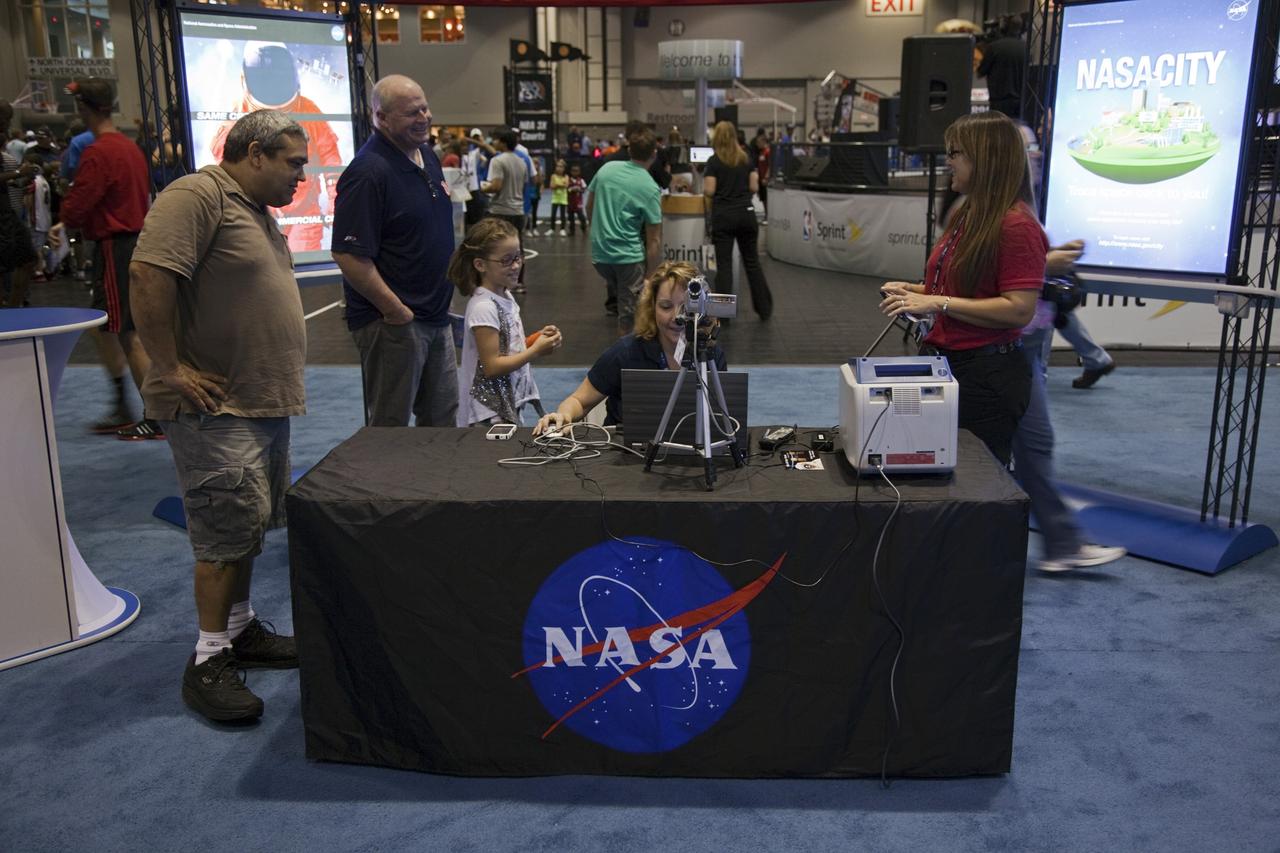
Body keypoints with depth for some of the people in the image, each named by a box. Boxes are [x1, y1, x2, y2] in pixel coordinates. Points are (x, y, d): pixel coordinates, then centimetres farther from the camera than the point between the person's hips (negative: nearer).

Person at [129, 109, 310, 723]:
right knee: (229, 533, -6)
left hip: (264, 401, 10)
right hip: (215, 407, -10)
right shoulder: (197, 196, -15)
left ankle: (242, 629, 29)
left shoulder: (256, 209, 18)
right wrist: (172, 369, -24)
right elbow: (147, 275, -25)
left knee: (248, 526, 16)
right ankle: (208, 661, 5)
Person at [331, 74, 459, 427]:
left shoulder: (428, 156, 10)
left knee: (442, 420, 18)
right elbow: (349, 255, -22)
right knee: (390, 429, 3)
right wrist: (396, 311, -19)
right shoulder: (368, 172, -18)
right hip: (393, 322, -9)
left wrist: (440, 300, 16)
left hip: (436, 316, 9)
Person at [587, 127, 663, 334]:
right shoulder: (651, 189, -10)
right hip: (629, 257, -5)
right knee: (628, 313, 4)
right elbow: (653, 239, -10)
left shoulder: (606, 169, 3)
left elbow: (589, 207, 14)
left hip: (599, 253, 5)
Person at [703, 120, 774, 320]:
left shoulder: (714, 161, -6)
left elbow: (709, 191, -9)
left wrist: (704, 186, 12)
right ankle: (764, 308, 17)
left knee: (724, 264, 0)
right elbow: (754, 187, 5)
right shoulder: (747, 159, 6)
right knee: (752, 261, 12)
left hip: (723, 217, -3)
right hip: (746, 214, 4)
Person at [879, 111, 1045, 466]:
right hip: (944, 361, 9)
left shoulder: (1017, 225, -17)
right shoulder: (966, 216, 11)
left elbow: (1018, 310, -23)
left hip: (987, 374, -9)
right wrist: (914, 291, 6)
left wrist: (939, 303, -22)